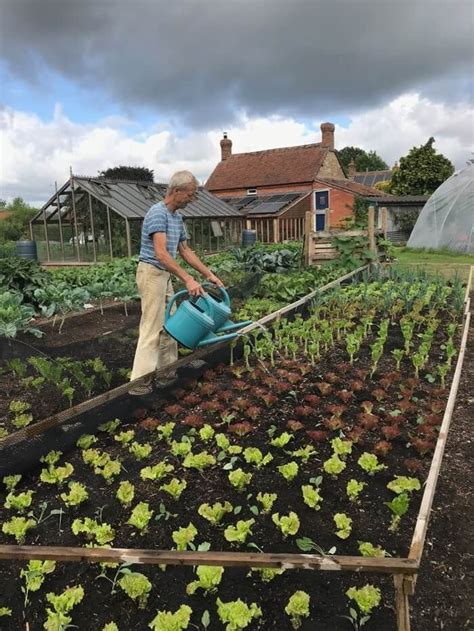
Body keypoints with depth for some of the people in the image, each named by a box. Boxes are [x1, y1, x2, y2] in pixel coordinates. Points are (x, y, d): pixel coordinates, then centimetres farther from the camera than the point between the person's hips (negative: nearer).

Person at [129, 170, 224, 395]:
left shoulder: (177, 218, 12)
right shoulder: (158, 213, -18)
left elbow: (185, 251, 18)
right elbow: (161, 254, -28)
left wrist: (209, 275, 14)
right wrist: (188, 280, -33)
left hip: (165, 276, 10)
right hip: (152, 274, -10)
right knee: (152, 329, -8)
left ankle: (168, 373, 21)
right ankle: (140, 382, -3)